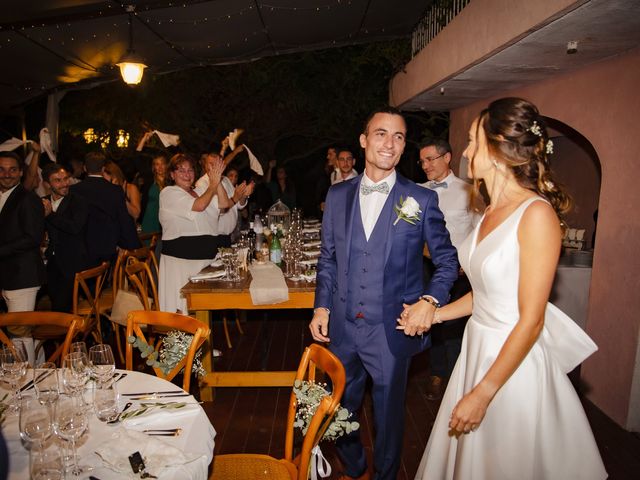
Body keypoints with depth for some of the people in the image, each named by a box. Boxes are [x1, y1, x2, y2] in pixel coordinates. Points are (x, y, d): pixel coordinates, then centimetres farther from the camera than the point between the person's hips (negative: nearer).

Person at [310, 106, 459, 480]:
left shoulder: (422, 200, -6)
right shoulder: (338, 195, 3)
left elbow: (447, 259, 1)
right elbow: (328, 258, 10)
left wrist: (431, 300, -15)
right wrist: (322, 306, 2)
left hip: (392, 330, -3)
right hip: (342, 326, 3)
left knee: (389, 413, 16)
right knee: (340, 409, 20)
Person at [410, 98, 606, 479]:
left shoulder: (537, 214, -20)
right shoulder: (492, 212, 6)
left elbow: (531, 320, -21)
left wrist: (482, 393, -19)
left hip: (514, 362, -8)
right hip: (478, 350, 8)